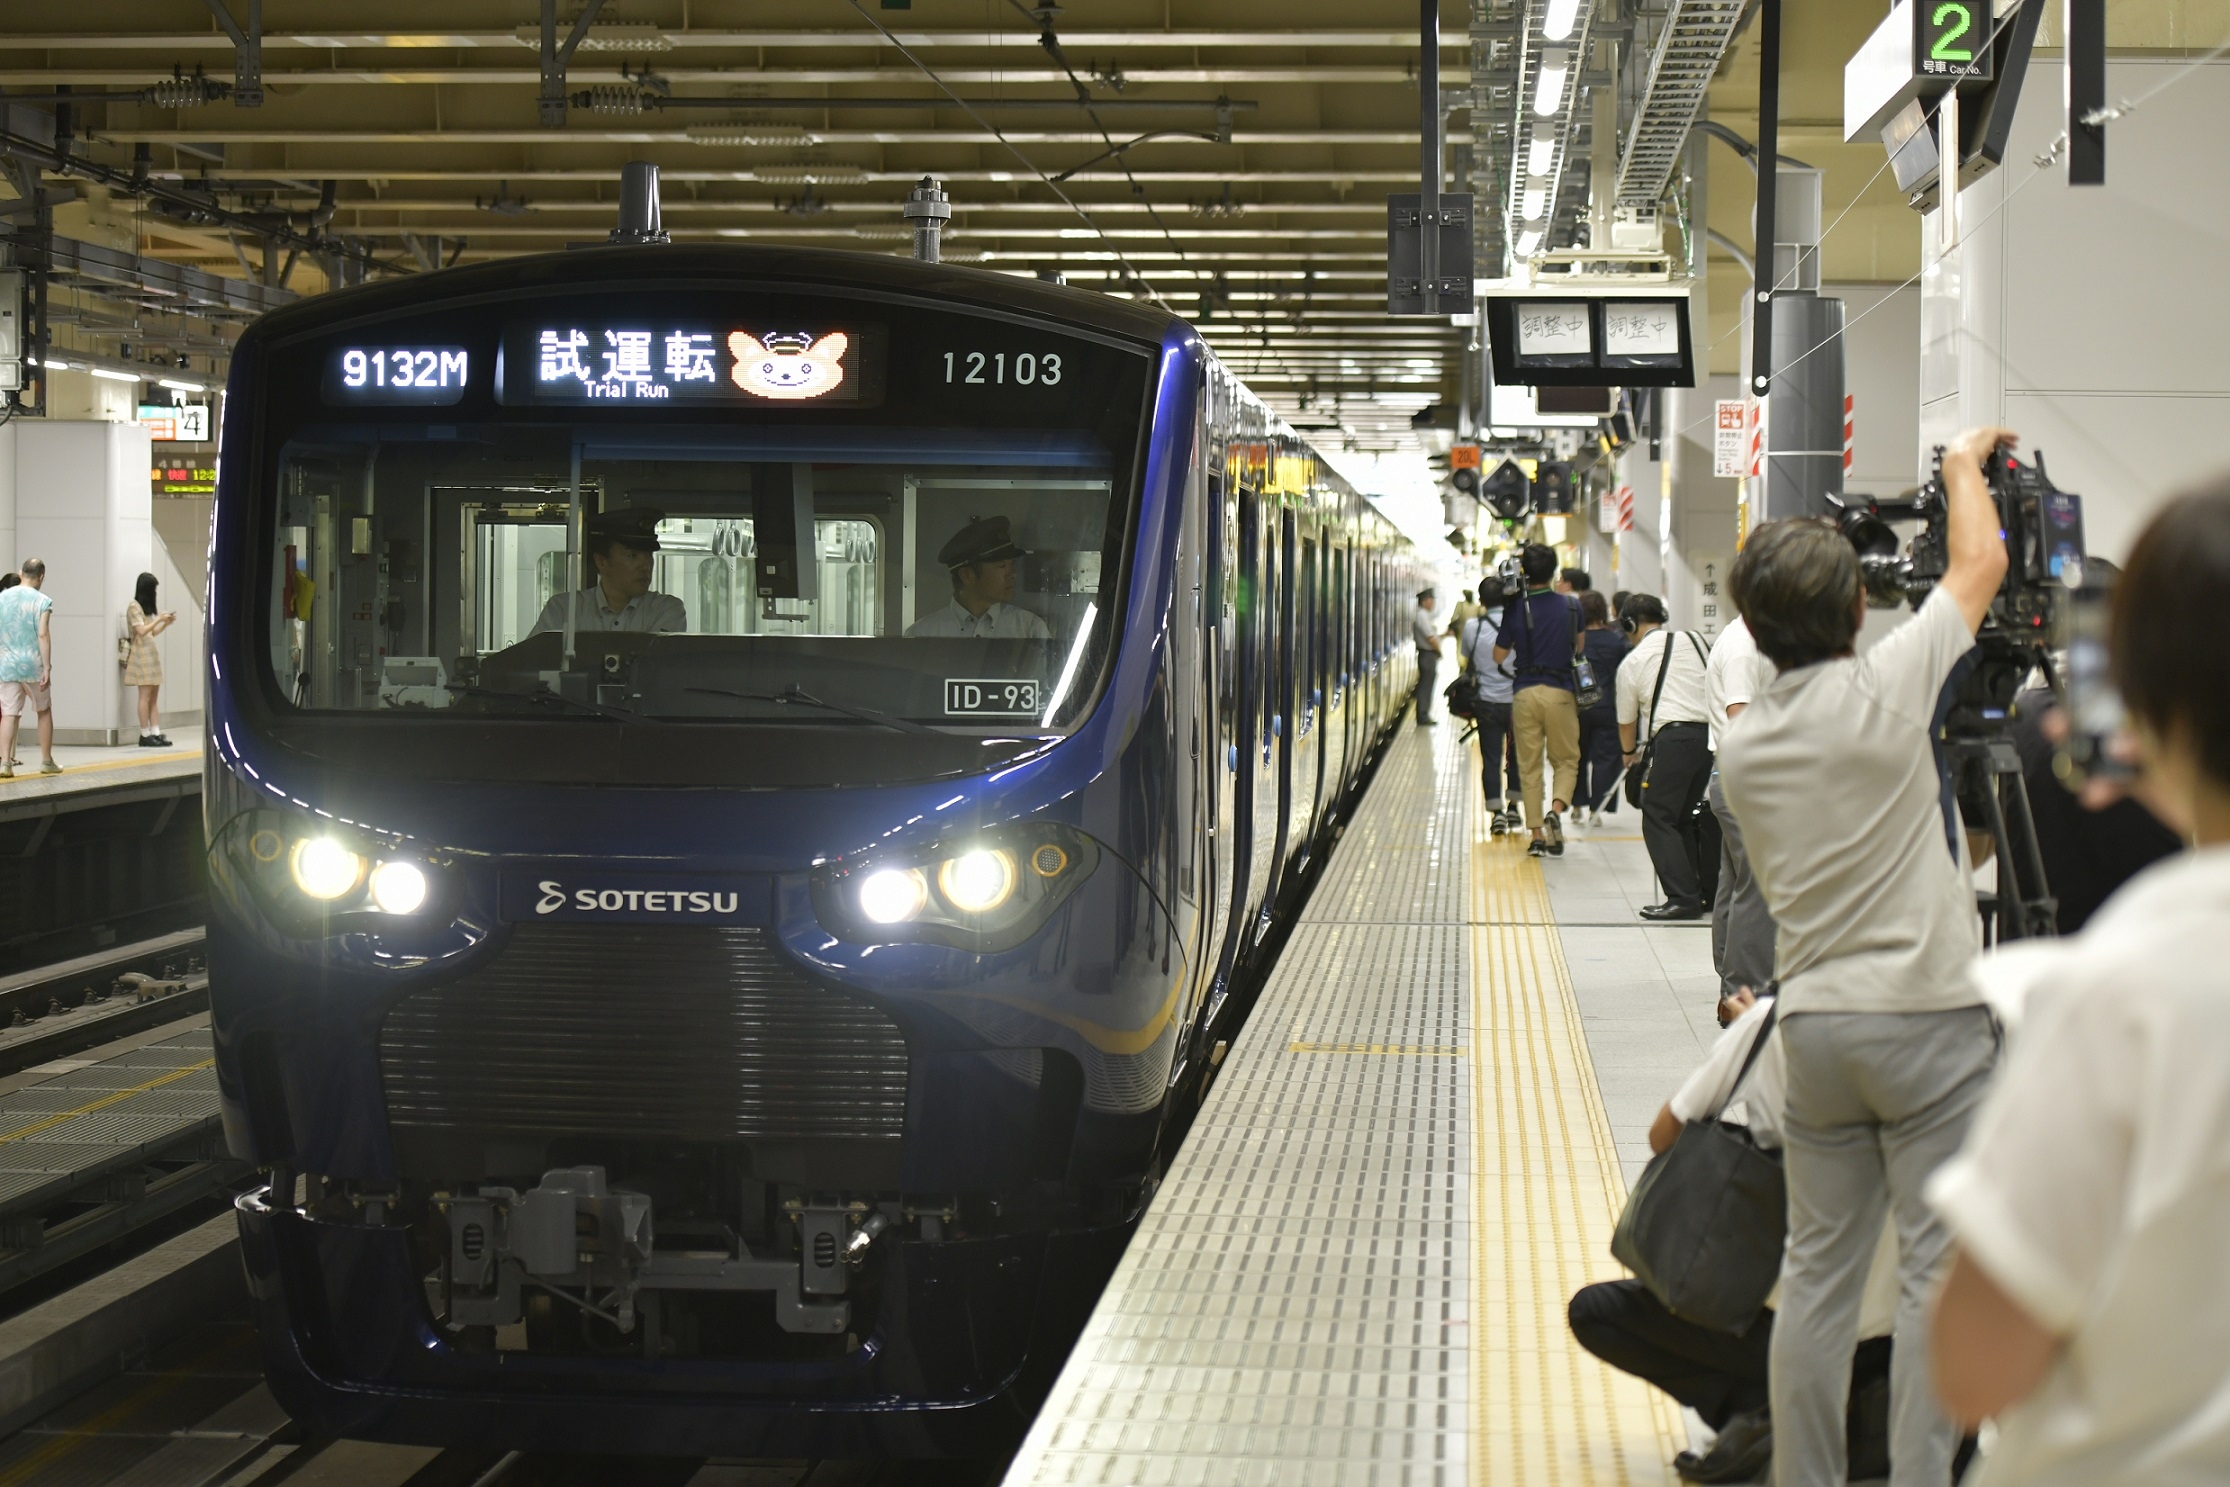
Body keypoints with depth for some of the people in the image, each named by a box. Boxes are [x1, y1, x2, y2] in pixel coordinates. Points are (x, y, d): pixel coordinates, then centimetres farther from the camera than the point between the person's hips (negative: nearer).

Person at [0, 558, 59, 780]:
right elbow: (43, 635, -15)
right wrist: (47, 668, -14)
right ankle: (47, 761, 21)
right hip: (32, 665, -2)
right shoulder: (42, 601, -7)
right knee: (44, 711, 15)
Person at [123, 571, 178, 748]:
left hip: (151, 653, 9)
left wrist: (166, 624, 9)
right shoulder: (134, 607, -6)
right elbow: (141, 631, -14)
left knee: (153, 696, 4)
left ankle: (155, 733, 2)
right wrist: (158, 619, -11)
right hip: (141, 654, -9)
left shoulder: (147, 607, 19)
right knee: (145, 695, -10)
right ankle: (145, 735, -9)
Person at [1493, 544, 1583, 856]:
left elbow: (1499, 656, 2)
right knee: (1566, 760, 11)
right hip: (1560, 692, 0)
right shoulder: (1570, 606, -2)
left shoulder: (1515, 608, -5)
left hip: (1525, 692, 0)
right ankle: (1556, 810, -16)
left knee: (1529, 766, 7)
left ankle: (1537, 834, 5)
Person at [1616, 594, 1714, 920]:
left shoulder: (1632, 662, 4)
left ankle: (1683, 899, -8)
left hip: (1672, 738, -6)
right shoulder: (1694, 642, 14)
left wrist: (1629, 752, 34)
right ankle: (1698, 893, 16)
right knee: (1683, 817, 18)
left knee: (1658, 819, 0)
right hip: (1708, 733, 6)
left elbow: (1627, 719, 15)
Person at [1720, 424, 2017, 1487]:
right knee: (1937, 1267, 0)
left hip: (1813, 1019, 5)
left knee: (1817, 1267, 10)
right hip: (1926, 1012, -5)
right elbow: (1980, 562, 2)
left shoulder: (1743, 744, 6)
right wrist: (1965, 461, 19)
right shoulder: (1888, 689, -11)